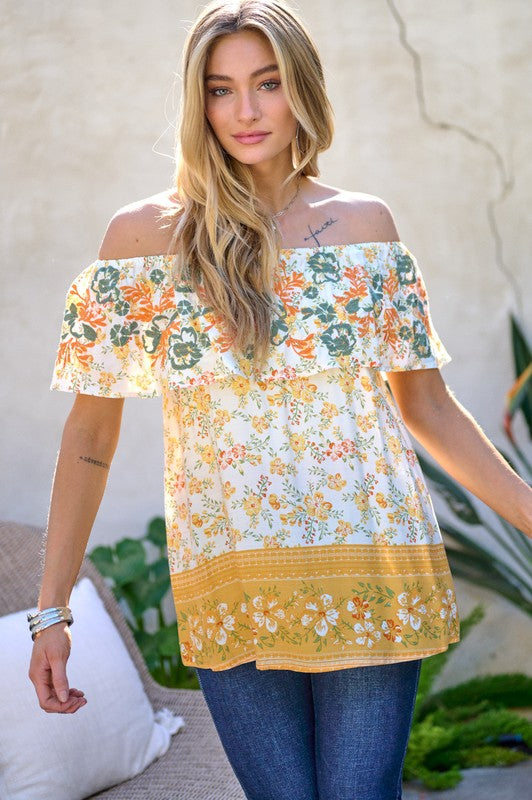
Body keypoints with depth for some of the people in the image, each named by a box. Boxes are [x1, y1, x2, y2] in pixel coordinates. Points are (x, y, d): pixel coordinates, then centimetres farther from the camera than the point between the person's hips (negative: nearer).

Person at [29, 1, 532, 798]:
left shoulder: (365, 224, 7)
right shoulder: (142, 236, 3)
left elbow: (427, 407, 13)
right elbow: (90, 435, 5)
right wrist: (52, 610, 3)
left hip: (369, 579, 1)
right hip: (233, 595, -1)